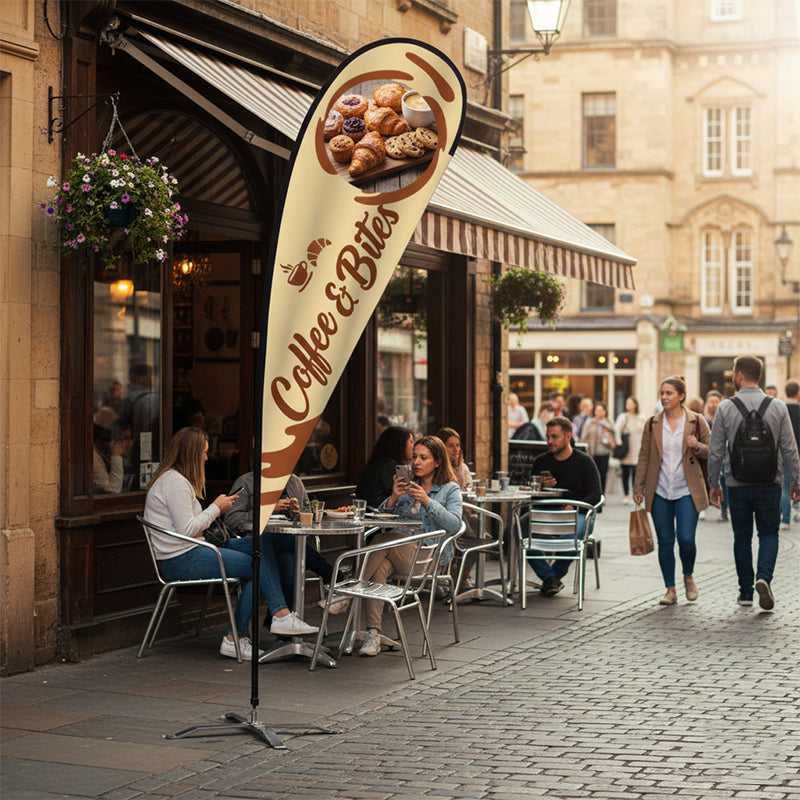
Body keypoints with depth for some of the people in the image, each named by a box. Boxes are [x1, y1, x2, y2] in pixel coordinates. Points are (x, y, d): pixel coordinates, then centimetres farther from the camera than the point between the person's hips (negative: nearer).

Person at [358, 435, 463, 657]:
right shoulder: (408, 486, 25)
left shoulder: (450, 490, 9)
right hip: (399, 551, 4)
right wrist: (393, 499, -4)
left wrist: (427, 501, -19)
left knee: (384, 538, -30)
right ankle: (373, 635, -37)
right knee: (380, 568, -31)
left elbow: (454, 524, -9)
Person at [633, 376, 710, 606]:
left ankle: (688, 577, 19)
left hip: (687, 491, -2)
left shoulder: (696, 421, 1)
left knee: (686, 539, -10)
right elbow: (644, 457, 10)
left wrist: (697, 446, -16)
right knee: (665, 542, 3)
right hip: (660, 491, 2)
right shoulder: (652, 423, 6)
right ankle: (670, 590, 13)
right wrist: (638, 488, 6)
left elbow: (711, 452, 6)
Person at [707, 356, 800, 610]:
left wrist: (714, 484, 8)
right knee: (769, 533, 10)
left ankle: (745, 591, 12)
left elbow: (715, 451, -1)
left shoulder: (726, 408, -4)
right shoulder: (778, 407, -2)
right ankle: (764, 577, -14)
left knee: (742, 536, 11)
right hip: (769, 483, 0)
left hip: (738, 484, 0)